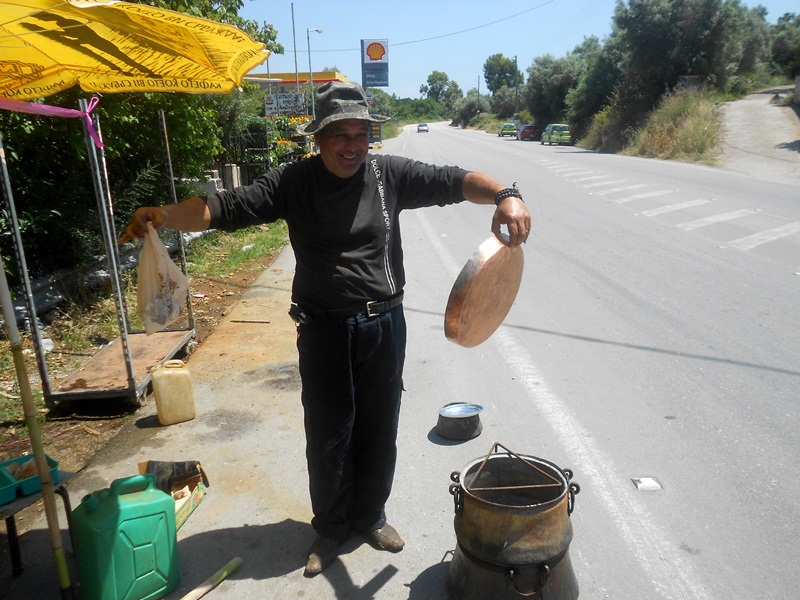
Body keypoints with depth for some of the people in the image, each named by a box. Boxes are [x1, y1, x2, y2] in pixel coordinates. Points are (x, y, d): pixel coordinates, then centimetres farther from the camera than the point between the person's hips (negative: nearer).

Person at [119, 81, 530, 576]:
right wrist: (163, 215, -28)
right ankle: (331, 528, 36)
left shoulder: (390, 174, -3)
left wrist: (504, 195, -28)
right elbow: (225, 208, -12)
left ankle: (371, 516, 41)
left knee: (378, 430, 15)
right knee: (327, 436, 11)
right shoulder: (293, 182, -5)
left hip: (383, 325, 1)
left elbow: (455, 181, -9)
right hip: (323, 331, -1)